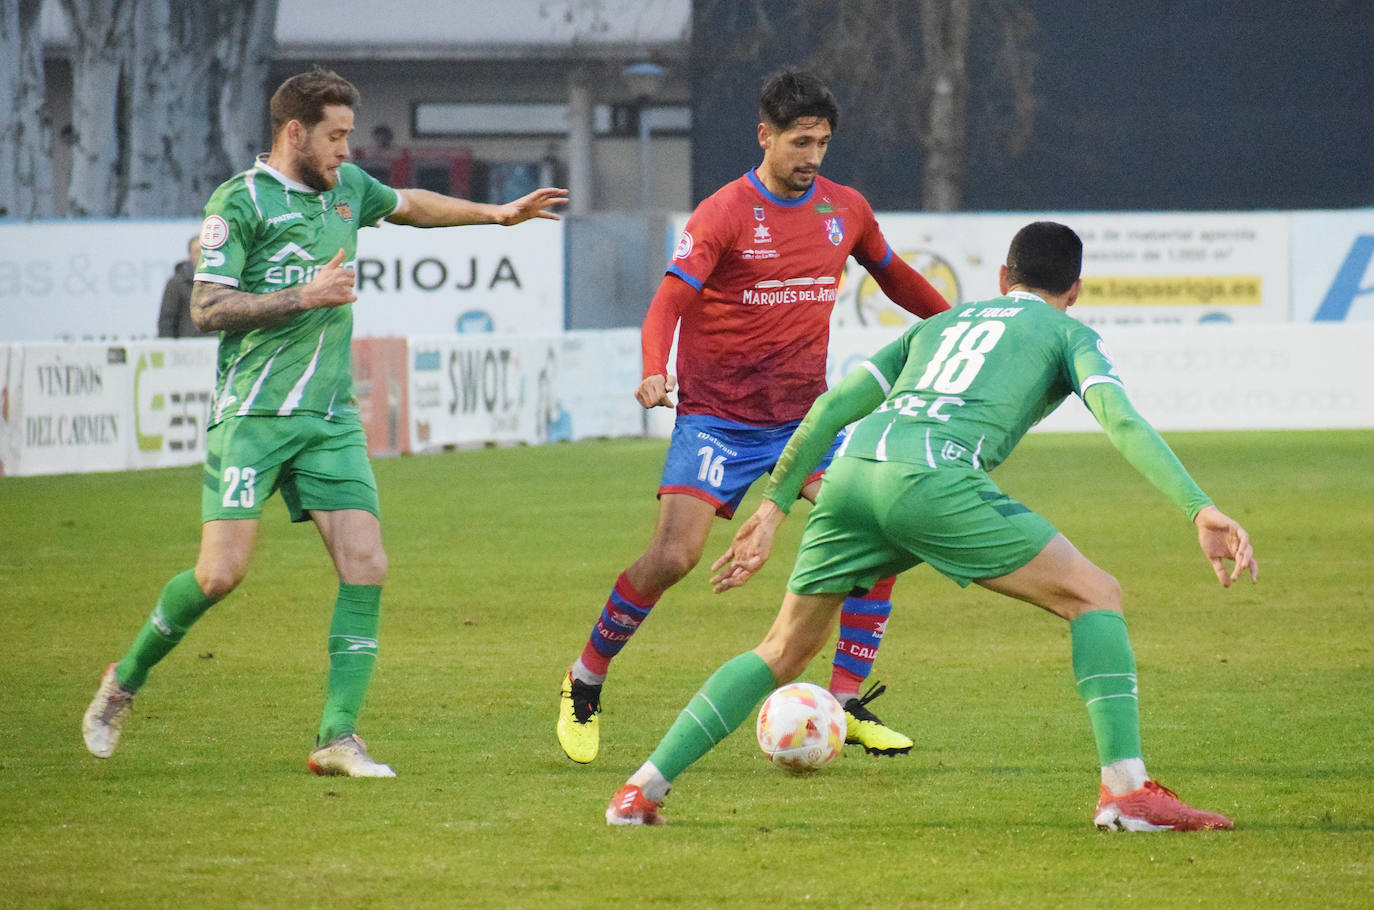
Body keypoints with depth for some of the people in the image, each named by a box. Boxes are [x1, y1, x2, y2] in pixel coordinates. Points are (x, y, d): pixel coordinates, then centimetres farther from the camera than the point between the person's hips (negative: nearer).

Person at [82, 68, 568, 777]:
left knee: (365, 566, -9)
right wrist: (305, 297, -17)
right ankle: (123, 682, 13)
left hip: (330, 418, 6)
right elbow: (208, 308, -13)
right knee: (220, 572, -13)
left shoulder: (347, 187, 13)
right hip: (252, 416, -6)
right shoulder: (240, 201, -8)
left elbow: (407, 205, 35)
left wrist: (494, 213, 35)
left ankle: (337, 738, -6)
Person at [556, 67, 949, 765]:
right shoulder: (724, 215, -10)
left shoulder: (845, 210, 7)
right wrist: (654, 373, -36)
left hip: (805, 414, 5)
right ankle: (585, 683, 7)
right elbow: (670, 302, -18)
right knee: (673, 556, -16)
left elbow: (896, 278, 26)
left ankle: (846, 705, -3)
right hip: (717, 415, -5)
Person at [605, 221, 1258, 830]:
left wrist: (775, 505, 37)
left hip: (850, 473, 5)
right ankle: (1125, 789, -6)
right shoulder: (1068, 333, 22)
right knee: (1096, 597, 7)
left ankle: (642, 791, 16)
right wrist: (1201, 510, -5)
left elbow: (834, 405, 31)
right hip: (935, 478, -5)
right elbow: (1120, 419, 3)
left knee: (784, 650, 22)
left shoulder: (941, 324, 36)